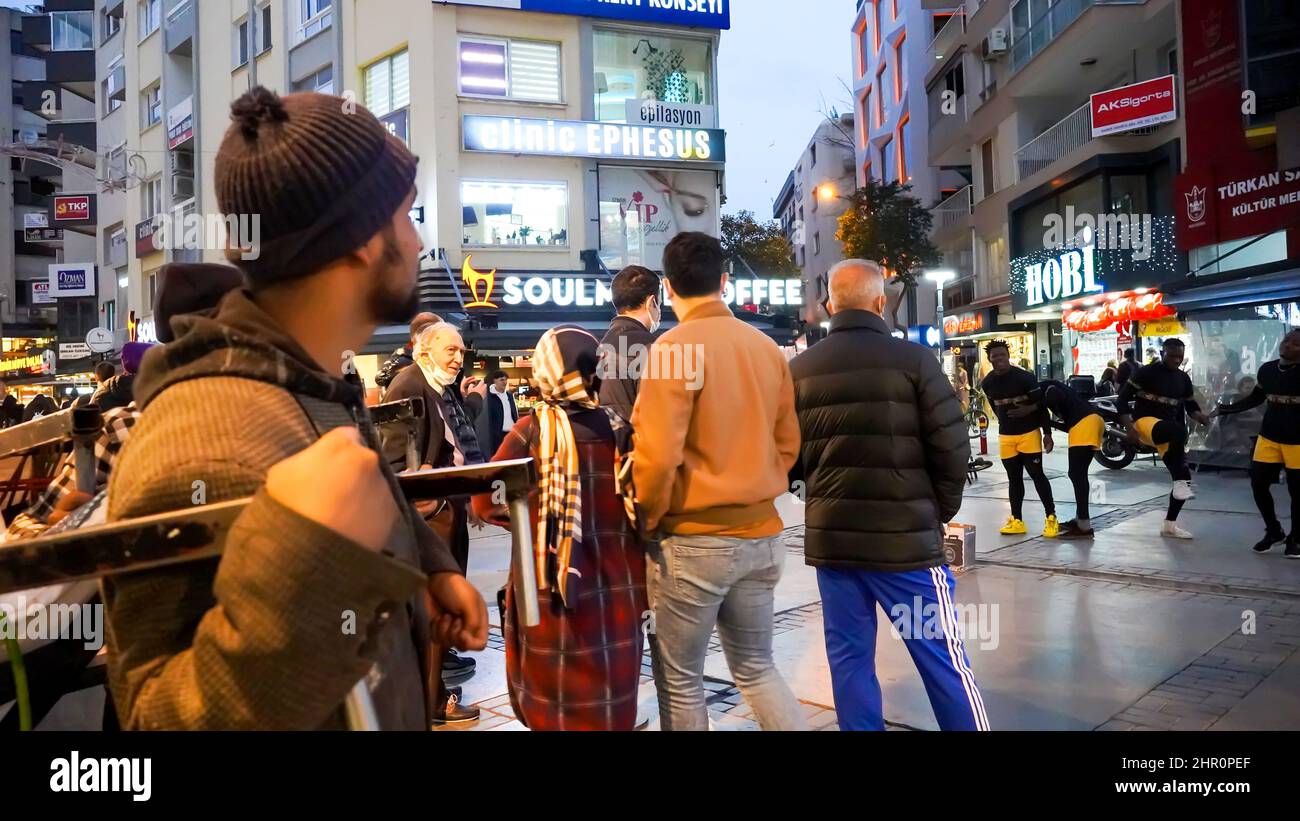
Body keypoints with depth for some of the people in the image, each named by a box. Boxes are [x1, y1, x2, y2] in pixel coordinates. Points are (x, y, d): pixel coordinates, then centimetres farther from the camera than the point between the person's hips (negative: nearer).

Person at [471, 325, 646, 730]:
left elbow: (486, 502, -8)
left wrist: (530, 523, 7)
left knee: (552, 700, 18)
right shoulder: (619, 429, -5)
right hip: (615, 589, 2)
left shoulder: (531, 431, -10)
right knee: (610, 704, 17)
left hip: (552, 588, -1)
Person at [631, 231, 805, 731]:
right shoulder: (768, 348, 4)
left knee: (681, 679, 11)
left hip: (694, 540, -6)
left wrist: (650, 518, -2)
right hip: (760, 534, 6)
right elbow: (786, 443, 10)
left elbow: (657, 453, -18)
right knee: (756, 667, 21)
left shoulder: (674, 347, -14)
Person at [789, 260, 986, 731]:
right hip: (904, 536, -3)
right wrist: (941, 511, 9)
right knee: (942, 659, 7)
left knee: (849, 658, 12)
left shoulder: (799, 370, 2)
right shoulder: (912, 360, -8)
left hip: (830, 536, 4)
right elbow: (951, 448, -6)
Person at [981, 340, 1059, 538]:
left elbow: (1041, 404, -8)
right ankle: (1017, 521, 14)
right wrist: (1007, 423, 12)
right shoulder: (988, 383, -1)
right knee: (1014, 479, 9)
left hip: (1029, 432, -4)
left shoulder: (1025, 377, -14)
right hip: (1006, 435, 4)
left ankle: (1051, 517, 7)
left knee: (1037, 474, -3)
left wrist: (1047, 432, -9)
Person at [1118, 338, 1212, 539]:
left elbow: (1190, 405, 22)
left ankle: (1169, 524, 14)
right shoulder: (1147, 372, -8)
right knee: (1179, 431, -39)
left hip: (1169, 430, 7)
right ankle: (1181, 483, -32)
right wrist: (1129, 426, -19)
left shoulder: (1183, 379, 11)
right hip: (1145, 421, -7)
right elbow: (1124, 397, -10)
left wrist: (1200, 416, -2)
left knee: (1183, 478, 1)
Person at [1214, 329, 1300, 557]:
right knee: (1258, 483, 3)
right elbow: (1255, 399, 18)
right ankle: (1273, 530, 24)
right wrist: (1225, 409, 12)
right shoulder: (1267, 369, 3)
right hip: (1268, 436, 5)